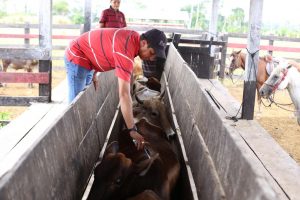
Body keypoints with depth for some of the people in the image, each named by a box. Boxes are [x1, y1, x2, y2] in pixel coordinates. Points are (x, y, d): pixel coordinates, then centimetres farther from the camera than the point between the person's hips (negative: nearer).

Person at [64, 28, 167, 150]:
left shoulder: (134, 38, -7)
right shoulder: (126, 50, -36)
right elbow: (124, 94, -40)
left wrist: (94, 73, 2)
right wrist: (132, 130, -40)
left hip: (86, 58, 10)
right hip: (76, 57, -10)